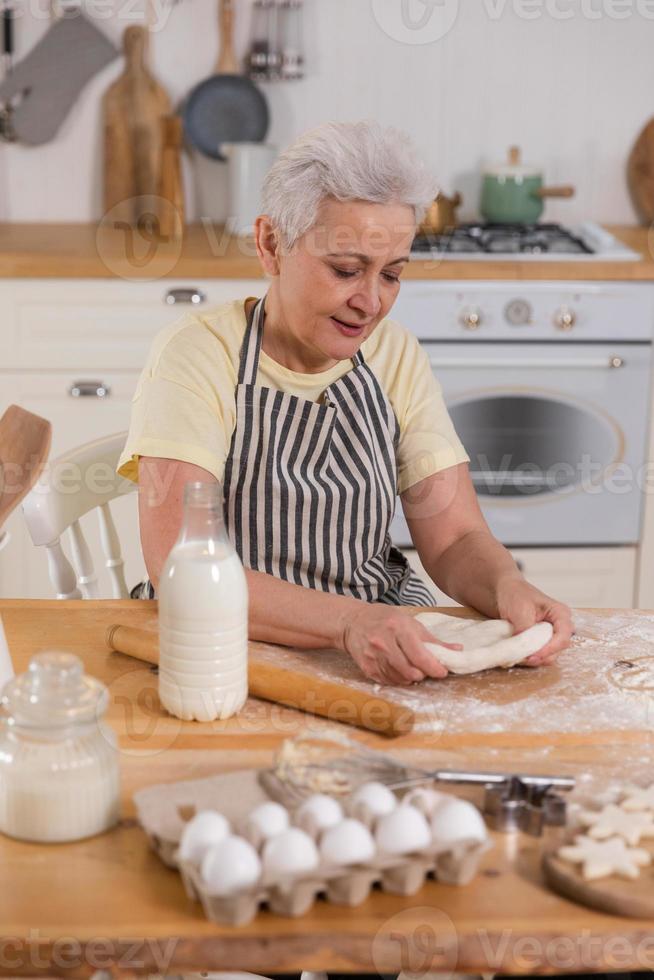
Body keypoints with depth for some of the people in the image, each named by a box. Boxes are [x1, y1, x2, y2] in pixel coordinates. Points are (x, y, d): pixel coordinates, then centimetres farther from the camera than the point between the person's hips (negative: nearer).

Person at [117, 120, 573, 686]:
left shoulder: (398, 358, 5)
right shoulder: (197, 355, -10)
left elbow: (455, 537, 3)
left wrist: (508, 587, -20)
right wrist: (348, 622, -34)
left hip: (389, 635, 4)